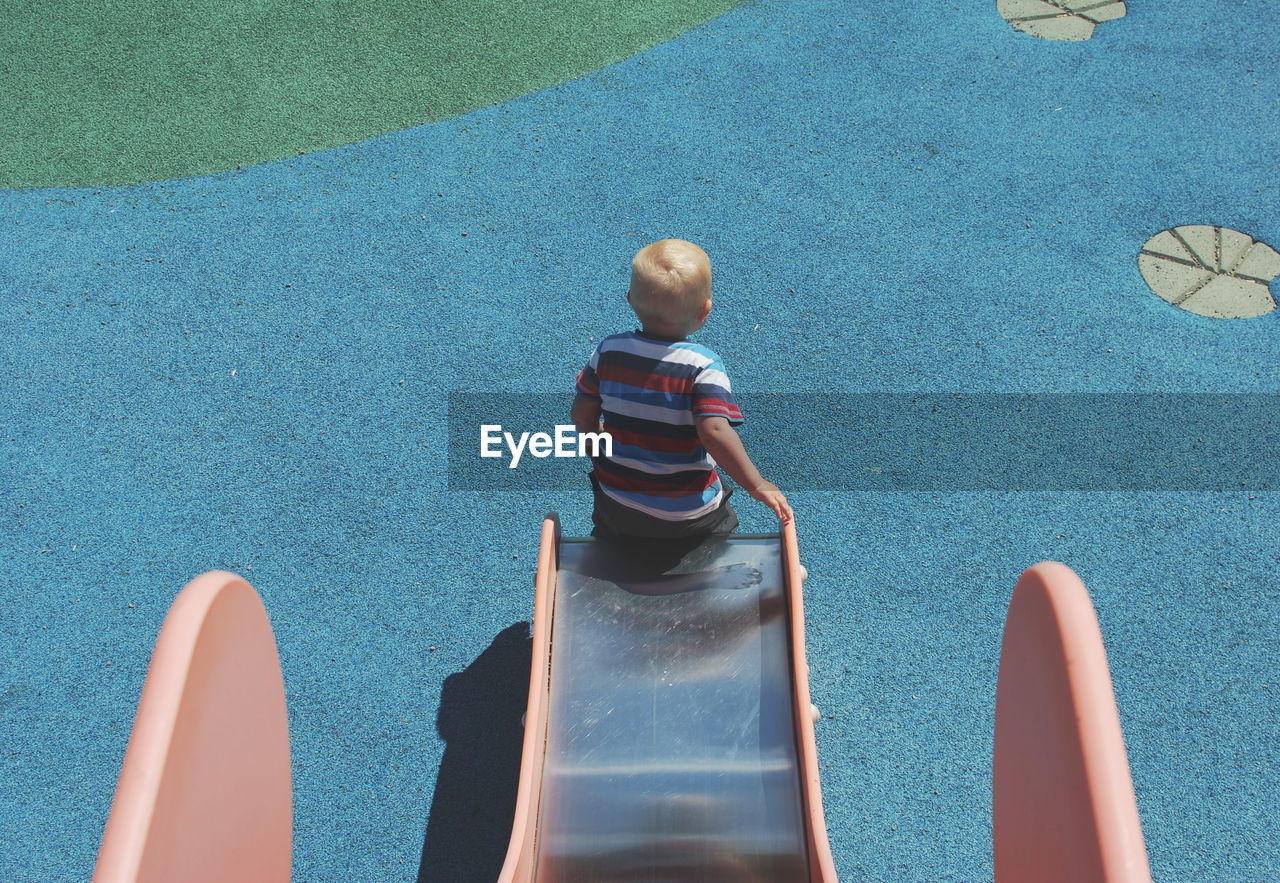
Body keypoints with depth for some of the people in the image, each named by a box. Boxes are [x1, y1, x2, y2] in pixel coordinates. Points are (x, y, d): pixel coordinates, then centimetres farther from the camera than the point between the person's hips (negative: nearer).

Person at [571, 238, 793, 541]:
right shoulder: (703, 365, -22)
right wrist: (757, 485, -21)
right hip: (687, 516, -3)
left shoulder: (609, 351, -11)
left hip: (617, 504, 3)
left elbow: (584, 416, -2)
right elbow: (715, 432, -31)